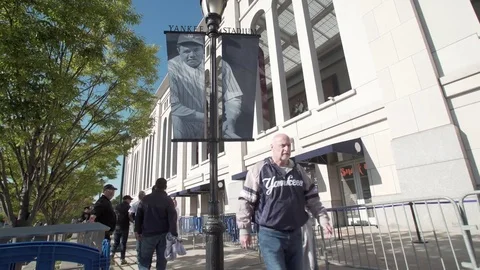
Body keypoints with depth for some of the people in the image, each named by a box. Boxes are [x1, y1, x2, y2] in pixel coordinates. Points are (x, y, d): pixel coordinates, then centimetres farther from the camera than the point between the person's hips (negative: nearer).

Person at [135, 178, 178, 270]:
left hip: (149, 234, 1)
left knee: (144, 260, 8)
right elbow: (172, 218, -11)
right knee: (162, 260, 8)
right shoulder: (168, 200, -4)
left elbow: (138, 216, 10)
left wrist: (137, 230, 16)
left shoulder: (145, 199, 5)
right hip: (163, 234, -1)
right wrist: (174, 234, -11)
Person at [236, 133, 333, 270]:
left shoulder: (298, 170, 8)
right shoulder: (259, 170, -7)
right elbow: (246, 201, -6)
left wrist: (323, 217, 3)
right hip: (270, 234, -5)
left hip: (295, 234, 5)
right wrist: (244, 229, -7)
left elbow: (311, 198, 14)